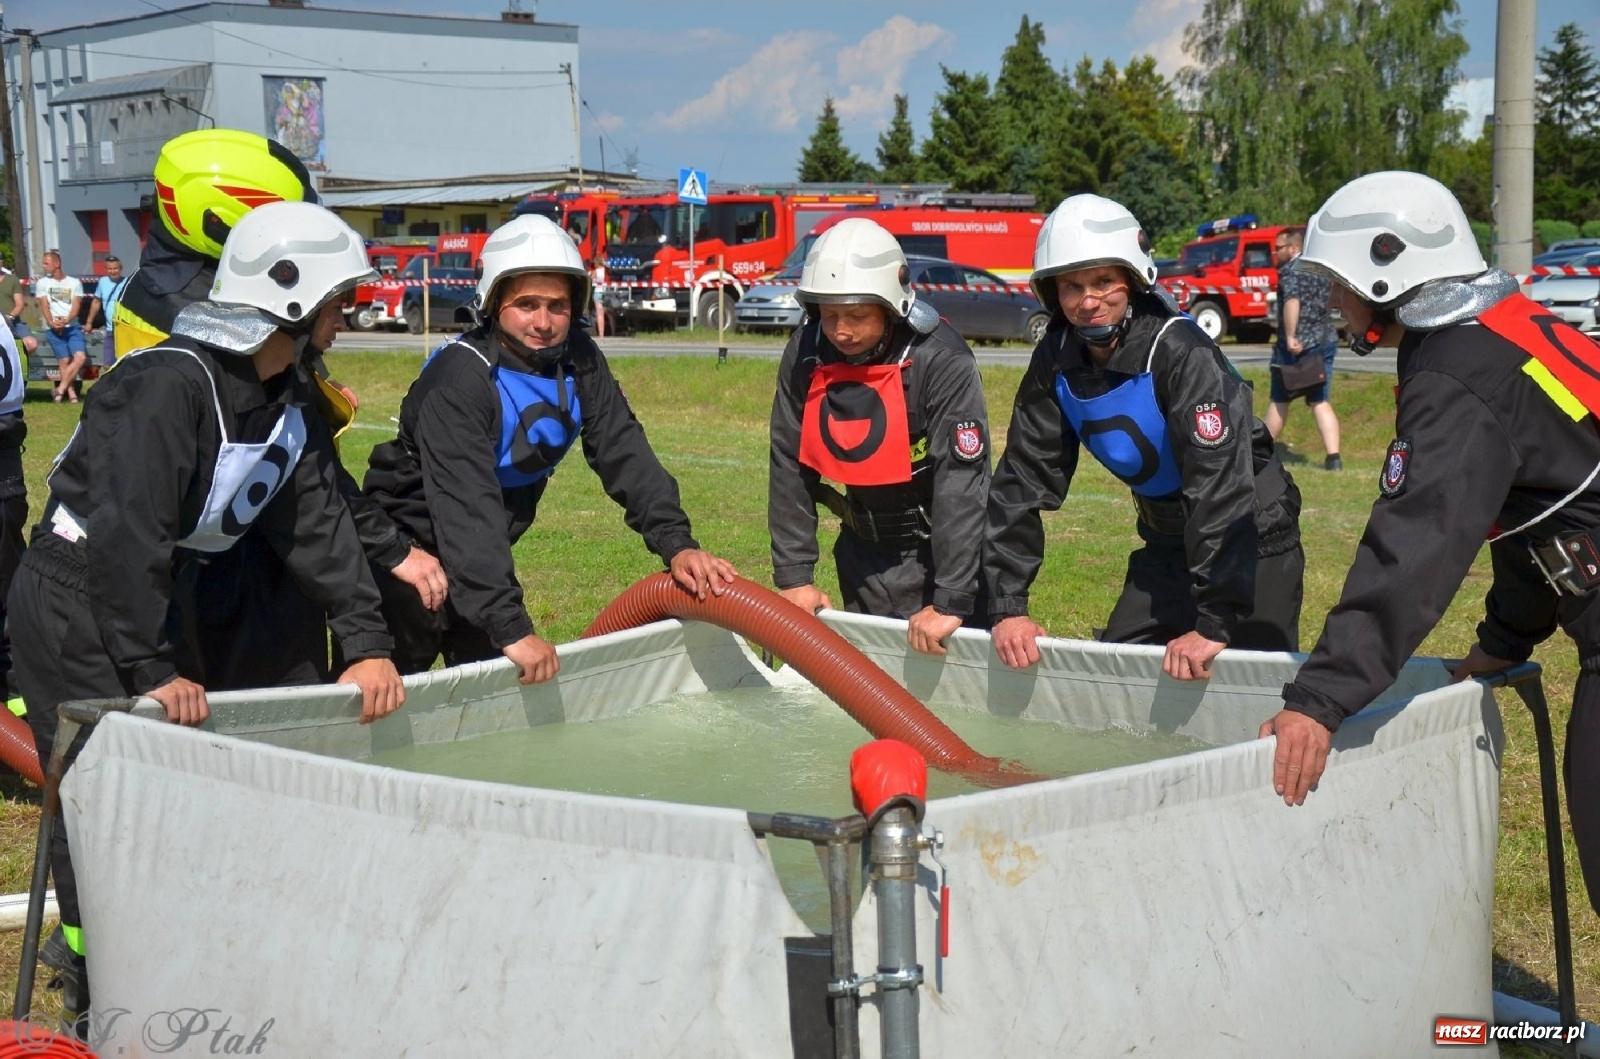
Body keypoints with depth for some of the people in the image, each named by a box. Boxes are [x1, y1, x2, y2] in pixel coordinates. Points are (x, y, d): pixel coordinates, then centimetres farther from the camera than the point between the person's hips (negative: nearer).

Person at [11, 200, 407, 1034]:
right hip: (71, 598, -9)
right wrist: (152, 671, -31)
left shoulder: (291, 403, 3)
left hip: (149, 595, 9)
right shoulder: (169, 382, -26)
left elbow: (318, 527, 1)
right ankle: (97, 994, 4)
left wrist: (367, 642, -8)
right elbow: (127, 532, -31)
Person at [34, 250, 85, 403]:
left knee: (80, 357, -17)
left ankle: (60, 388, -13)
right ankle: (71, 393, -9)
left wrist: (66, 320, -17)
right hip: (53, 328, -1)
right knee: (64, 361, -9)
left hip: (72, 326, 1)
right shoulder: (42, 283, 12)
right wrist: (51, 322, -15)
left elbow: (76, 306, 1)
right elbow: (44, 305, 3)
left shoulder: (74, 282, 11)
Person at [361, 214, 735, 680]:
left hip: (481, 555, 7)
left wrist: (676, 543, -24)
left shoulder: (578, 361, -7)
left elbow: (625, 454, -9)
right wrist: (511, 628, -42)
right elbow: (466, 510, -35)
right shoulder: (459, 379, -28)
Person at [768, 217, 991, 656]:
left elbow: (961, 483, -26)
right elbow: (789, 468, -3)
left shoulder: (941, 360, -23)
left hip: (940, 550, -4)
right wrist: (793, 576, -5)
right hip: (864, 552, 5)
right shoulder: (805, 354, -8)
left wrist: (950, 602, -29)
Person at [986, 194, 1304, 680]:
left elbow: (1220, 485, -33)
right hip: (1166, 542, 6)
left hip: (1251, 542, -6)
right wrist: (1007, 606, -14)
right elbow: (1022, 481, -6)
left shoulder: (1182, 351, -27)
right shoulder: (1055, 363, -8)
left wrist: (1215, 622, -38)